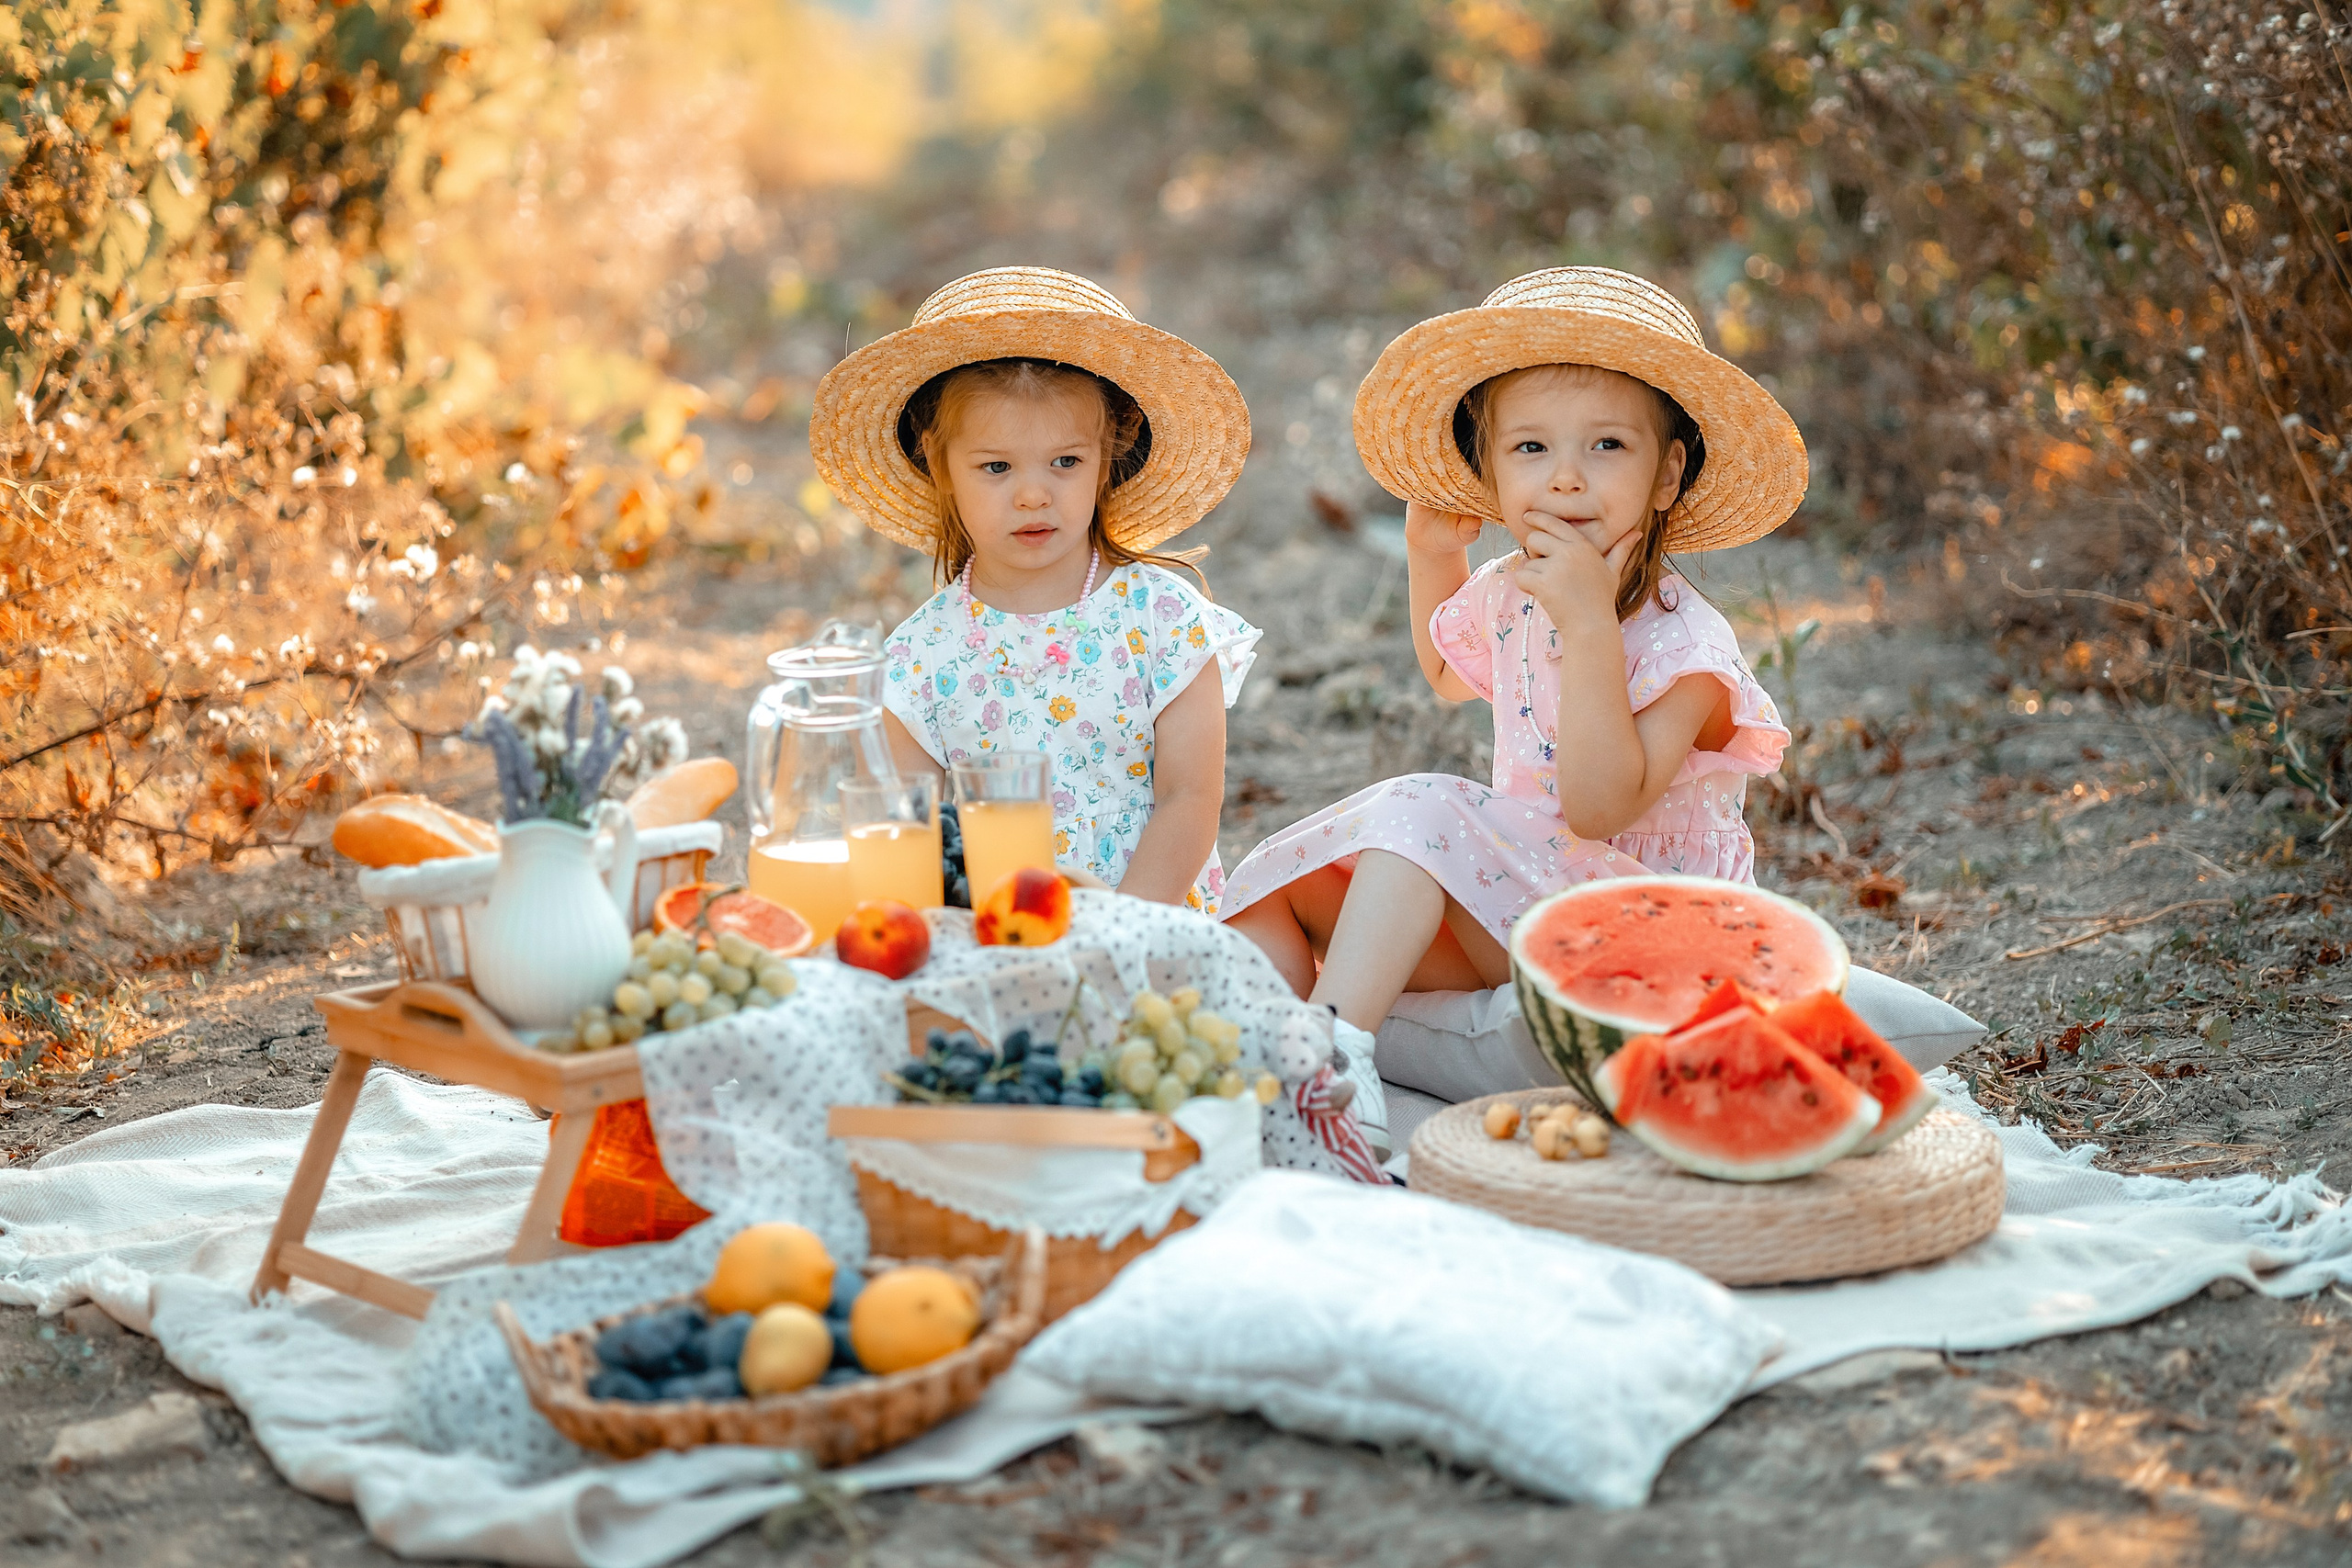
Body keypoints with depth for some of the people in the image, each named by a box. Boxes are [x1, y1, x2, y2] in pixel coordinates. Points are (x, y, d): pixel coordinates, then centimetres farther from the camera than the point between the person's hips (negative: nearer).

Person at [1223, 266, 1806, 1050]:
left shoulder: (1683, 644, -17)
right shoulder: (1505, 597, 6)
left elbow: (1601, 808, -30)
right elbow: (1449, 672, 32)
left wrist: (1591, 627, -34)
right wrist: (1433, 554, 15)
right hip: (1519, 904, 8)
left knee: (1424, 810, -28)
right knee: (1280, 877, -6)